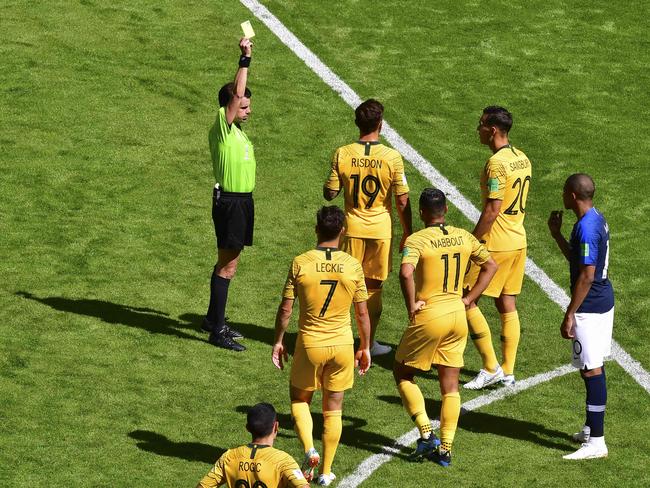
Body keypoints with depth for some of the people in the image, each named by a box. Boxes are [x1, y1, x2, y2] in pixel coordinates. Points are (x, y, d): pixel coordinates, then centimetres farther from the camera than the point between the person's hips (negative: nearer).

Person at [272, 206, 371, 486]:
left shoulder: (300, 263, -10)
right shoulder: (353, 266, -7)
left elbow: (285, 308, -6)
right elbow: (362, 313, -1)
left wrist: (278, 341, 7)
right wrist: (365, 348, 11)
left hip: (310, 345, -1)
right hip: (342, 344, 1)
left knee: (300, 399, 19)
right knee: (333, 409, 13)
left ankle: (309, 450, -2)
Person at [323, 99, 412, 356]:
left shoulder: (342, 154, -8)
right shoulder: (392, 157, -12)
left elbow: (329, 194, -2)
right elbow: (402, 201, -8)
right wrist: (407, 233, 4)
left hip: (352, 229, 1)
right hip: (381, 230, -1)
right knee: (373, 288, 10)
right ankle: (369, 343, 17)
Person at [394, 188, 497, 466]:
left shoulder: (416, 240, -12)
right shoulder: (464, 237, 5)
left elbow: (405, 273, -28)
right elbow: (491, 265, 12)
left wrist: (411, 306, -15)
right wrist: (468, 299, 11)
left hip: (429, 316, -5)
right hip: (458, 316, 5)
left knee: (402, 374, 13)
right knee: (450, 386, 12)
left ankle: (426, 433, 1)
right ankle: (445, 448, 11)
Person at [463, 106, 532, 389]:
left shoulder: (497, 164, -20)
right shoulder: (522, 159, 9)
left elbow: (492, 210, -22)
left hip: (495, 245, -9)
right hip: (518, 241, 9)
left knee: (465, 300, 0)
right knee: (507, 305, 13)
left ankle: (491, 368, 0)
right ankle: (508, 372, 15)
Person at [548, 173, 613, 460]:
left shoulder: (585, 228, -21)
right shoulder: (597, 219, 10)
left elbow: (587, 275, -23)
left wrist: (569, 315, -20)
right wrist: (557, 235, 18)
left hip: (590, 307, -10)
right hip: (604, 300, 10)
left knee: (591, 371, -7)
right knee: (595, 368, 19)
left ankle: (596, 442, -6)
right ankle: (591, 428, 30)